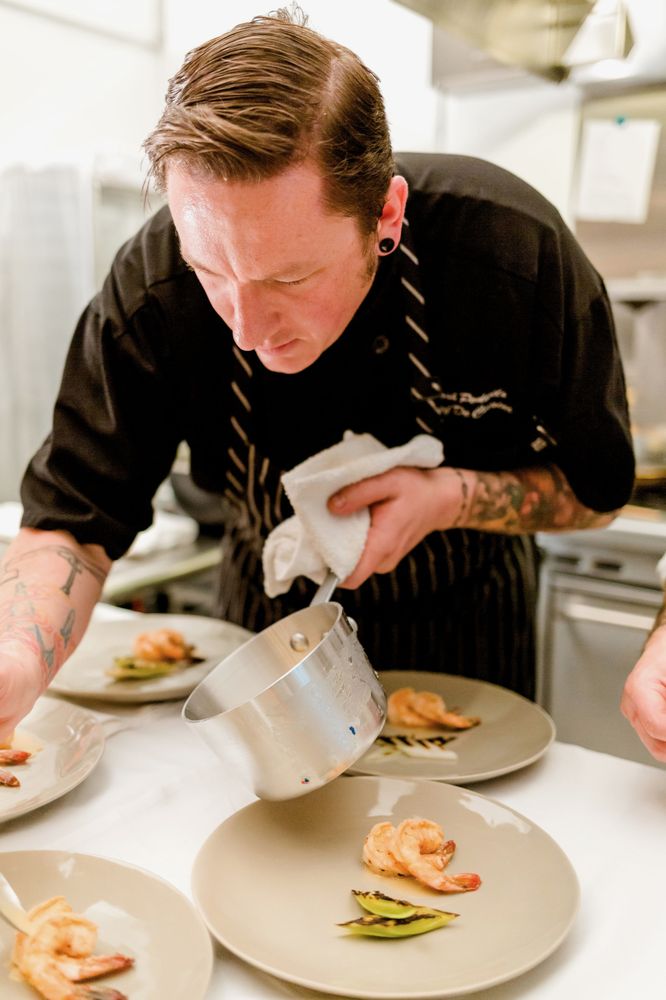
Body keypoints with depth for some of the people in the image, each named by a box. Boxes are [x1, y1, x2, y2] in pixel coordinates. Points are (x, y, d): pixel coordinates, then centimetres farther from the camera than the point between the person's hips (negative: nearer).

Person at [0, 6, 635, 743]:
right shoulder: (152, 286, -29)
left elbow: (597, 491, -16)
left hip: (464, 628, 0)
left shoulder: (520, 253, -31)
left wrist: (450, 498, -34)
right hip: (270, 625, 1)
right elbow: (74, 521, -23)